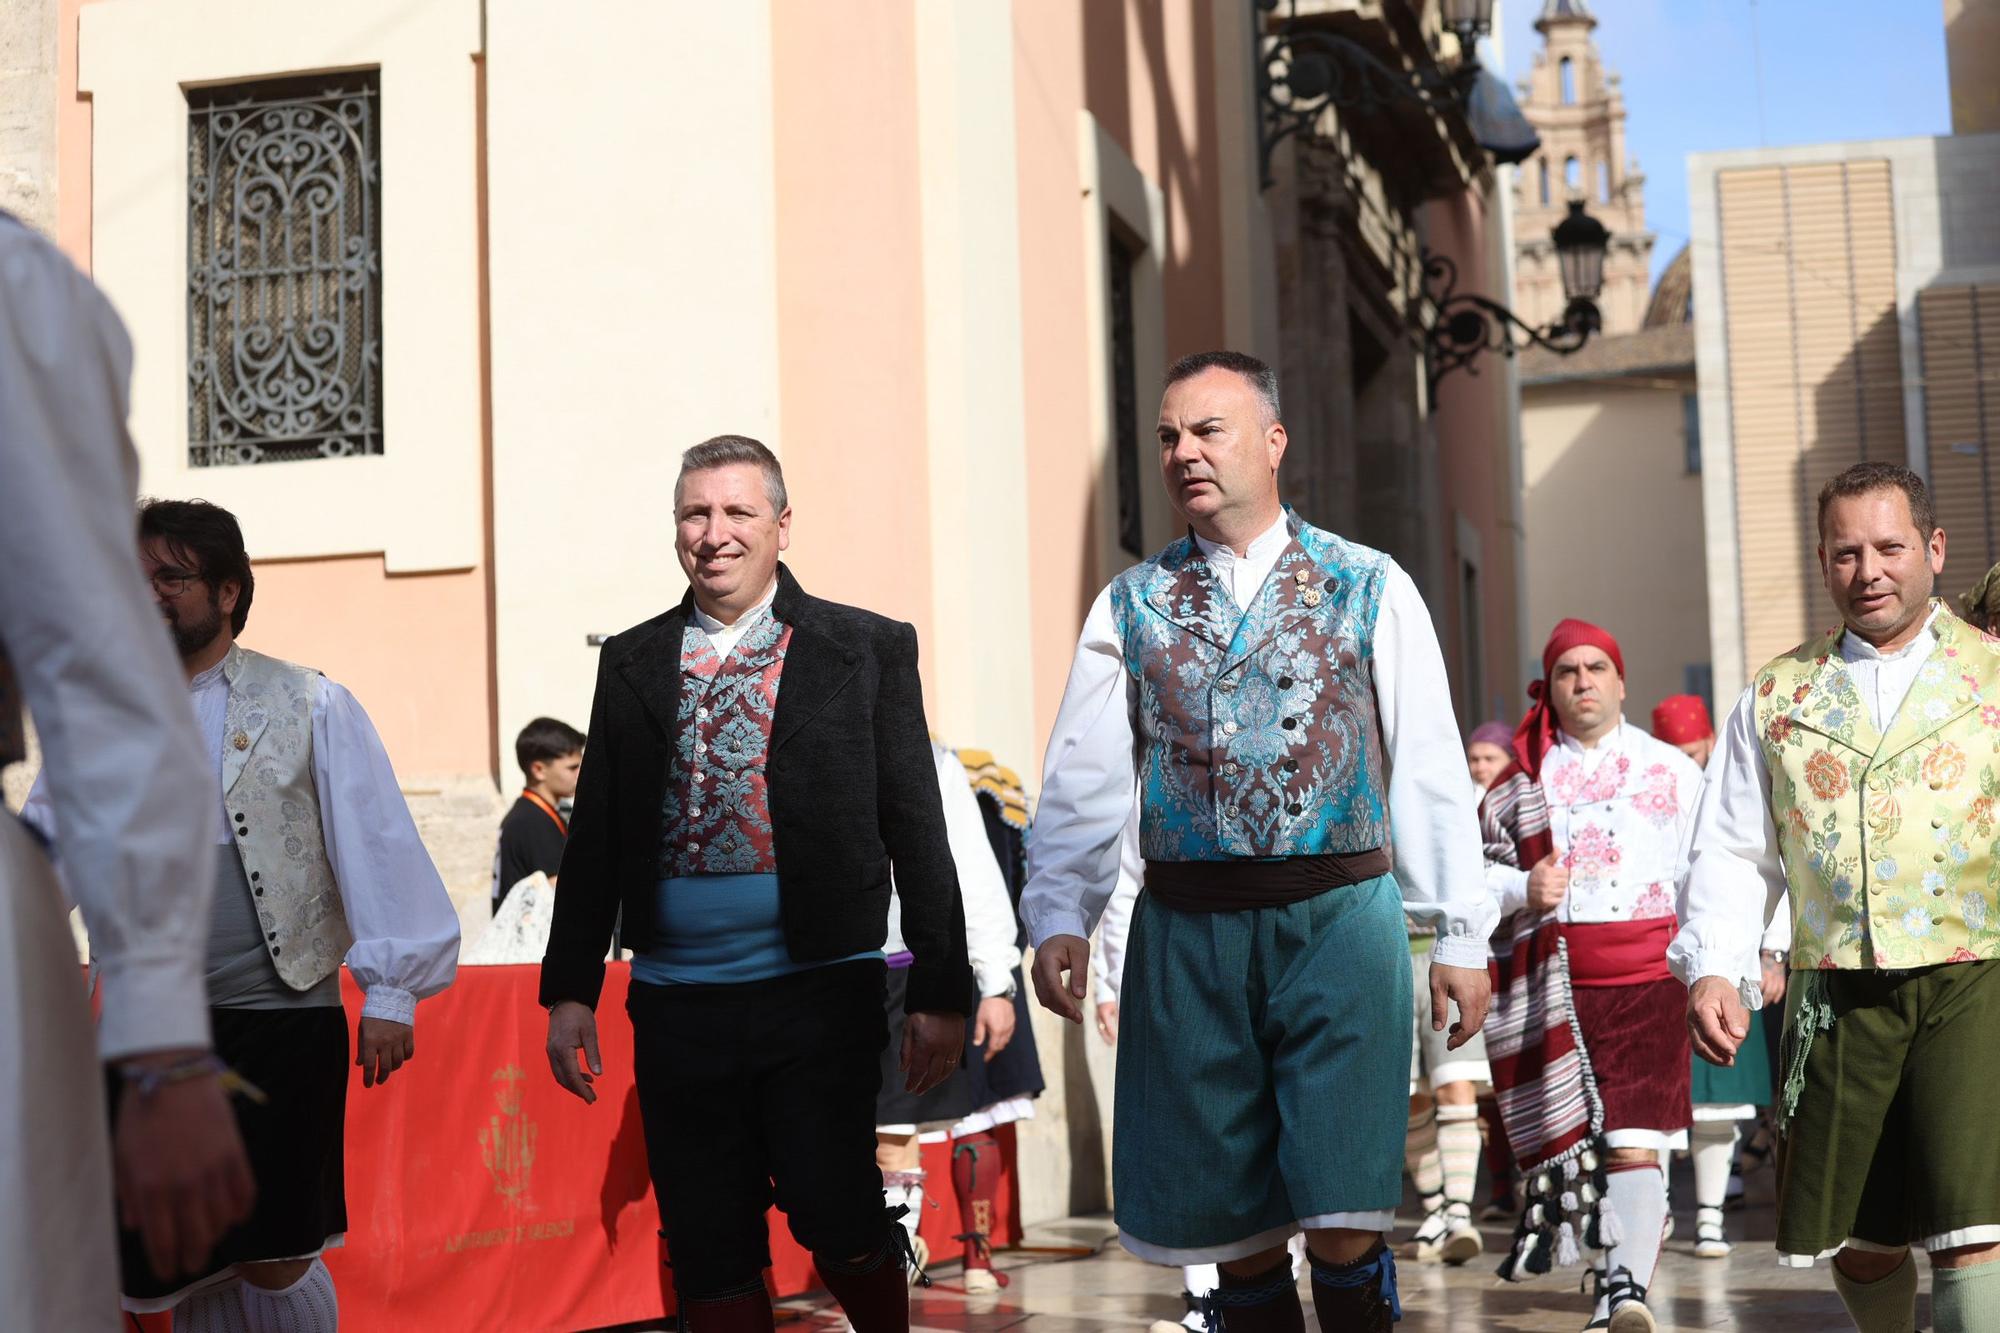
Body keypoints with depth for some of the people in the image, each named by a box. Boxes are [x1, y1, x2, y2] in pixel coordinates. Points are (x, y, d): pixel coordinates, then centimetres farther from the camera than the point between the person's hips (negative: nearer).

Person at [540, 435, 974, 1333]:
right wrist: (570, 990, 9)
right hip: (676, 1002, 3)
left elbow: (917, 832, 1)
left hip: (817, 992, -3)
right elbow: (594, 836, 13)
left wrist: (941, 990, -2)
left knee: (838, 1224, -5)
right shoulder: (632, 662, 11)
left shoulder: (869, 650, 2)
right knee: (708, 1254, 8)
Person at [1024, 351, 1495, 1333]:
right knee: (1230, 1223, 8)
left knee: (1342, 1221, -6)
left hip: (1340, 919, -2)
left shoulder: (1369, 587, 5)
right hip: (1186, 931, 2)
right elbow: (1083, 777, 2)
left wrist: (1461, 935, 0)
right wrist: (1058, 918, -12)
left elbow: (1429, 766, 3)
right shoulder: (1129, 606, 9)